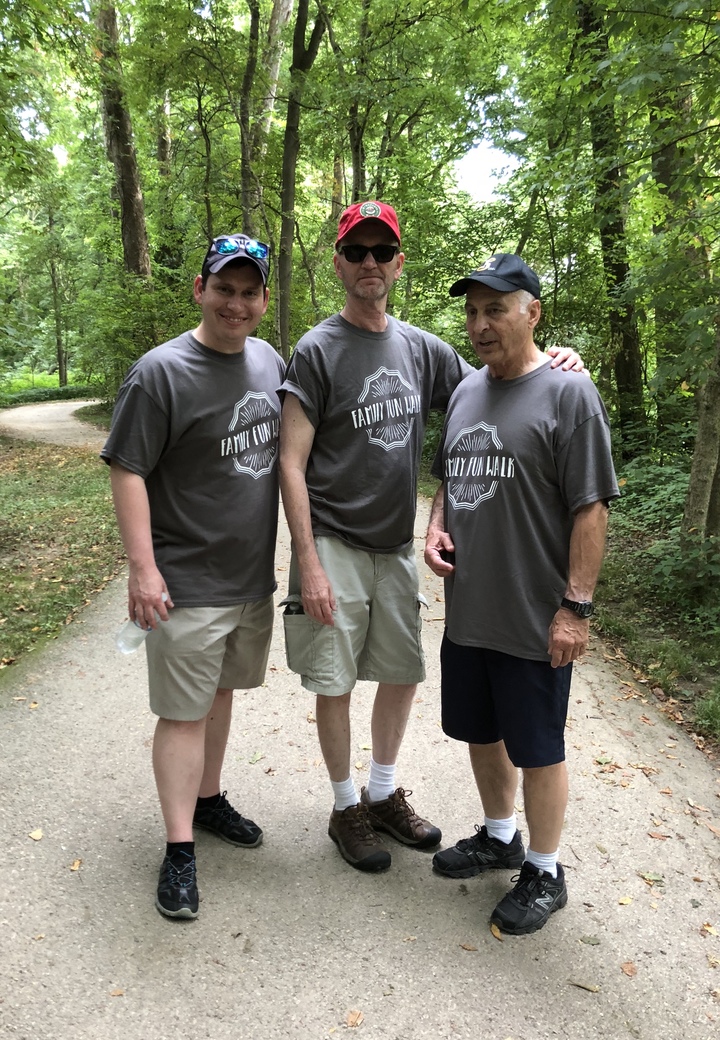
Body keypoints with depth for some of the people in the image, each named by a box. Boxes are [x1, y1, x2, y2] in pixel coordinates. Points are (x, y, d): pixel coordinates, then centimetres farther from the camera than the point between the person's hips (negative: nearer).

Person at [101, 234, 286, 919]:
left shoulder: (271, 362, 6)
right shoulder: (161, 371, -14)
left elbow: (286, 450, 19)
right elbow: (126, 471, -15)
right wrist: (143, 567, -19)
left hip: (253, 575, 6)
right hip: (189, 583, -6)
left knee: (221, 691, 20)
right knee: (184, 712, 2)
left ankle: (209, 799, 38)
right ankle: (179, 848, 15)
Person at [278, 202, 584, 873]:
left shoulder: (422, 348, 6)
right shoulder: (317, 351, -9)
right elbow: (291, 464, -11)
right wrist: (309, 563, -16)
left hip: (396, 545, 5)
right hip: (334, 545, -5)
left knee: (402, 673, 14)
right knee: (334, 682, 4)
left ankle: (383, 793, 35)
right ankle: (345, 807, 26)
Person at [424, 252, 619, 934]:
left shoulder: (568, 394, -11)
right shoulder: (465, 391, 9)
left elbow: (590, 509, -14)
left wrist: (576, 605, -17)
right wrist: (436, 530, 1)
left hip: (533, 621, -7)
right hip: (466, 610, 7)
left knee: (537, 748, 8)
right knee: (481, 731, 21)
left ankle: (544, 873, 30)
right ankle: (498, 836, 44)